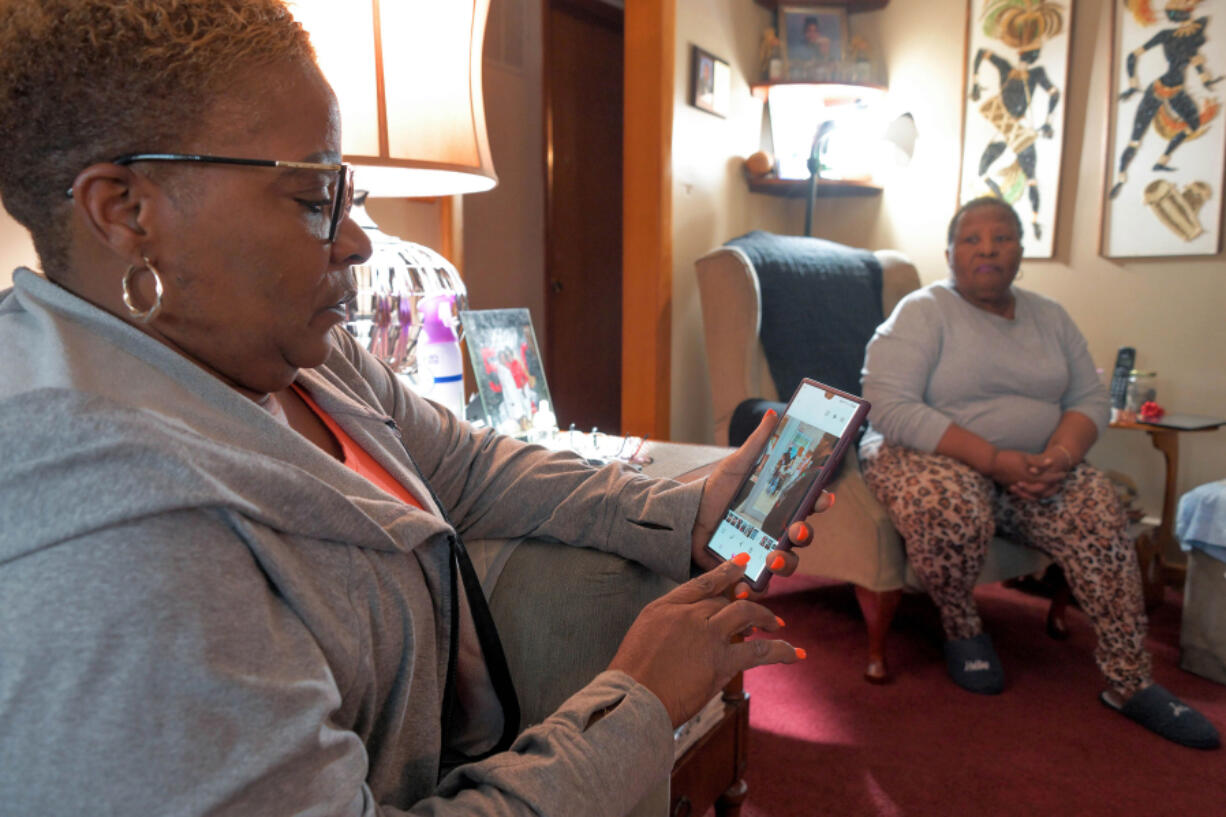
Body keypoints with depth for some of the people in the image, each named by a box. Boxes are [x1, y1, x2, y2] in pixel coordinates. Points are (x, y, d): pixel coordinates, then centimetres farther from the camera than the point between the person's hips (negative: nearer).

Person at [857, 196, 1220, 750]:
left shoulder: (1050, 318, 13)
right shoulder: (922, 312, -7)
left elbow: (1090, 399, 9)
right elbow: (889, 407, -19)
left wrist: (1061, 456, -16)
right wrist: (994, 459, -24)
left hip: (1033, 465, 5)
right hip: (932, 457, -5)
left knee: (1099, 512, -22)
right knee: (950, 510, -36)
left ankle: (1129, 681, -11)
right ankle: (961, 629, -6)